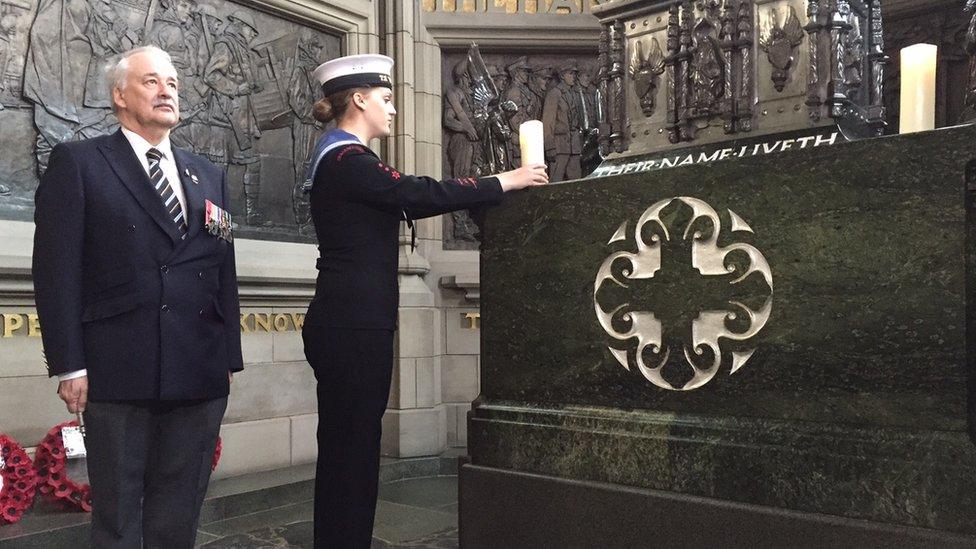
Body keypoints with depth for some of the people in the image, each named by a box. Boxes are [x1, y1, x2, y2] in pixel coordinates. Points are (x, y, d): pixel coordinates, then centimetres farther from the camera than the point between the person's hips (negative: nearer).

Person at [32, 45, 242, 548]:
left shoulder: (209, 177, 16)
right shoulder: (78, 162, 3)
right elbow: (56, 270, -3)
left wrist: (229, 358, 10)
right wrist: (69, 364, -9)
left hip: (200, 376, 4)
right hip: (118, 374, -4)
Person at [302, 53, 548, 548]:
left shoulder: (341, 160, 19)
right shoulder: (346, 161, -13)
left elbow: (405, 201, 19)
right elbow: (420, 194, -19)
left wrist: (489, 188, 13)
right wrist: (505, 181, -9)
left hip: (347, 325, 10)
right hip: (352, 328, -10)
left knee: (346, 449, 15)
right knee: (352, 452, -3)